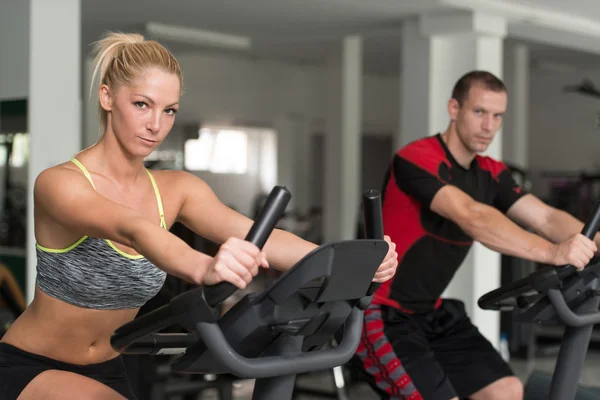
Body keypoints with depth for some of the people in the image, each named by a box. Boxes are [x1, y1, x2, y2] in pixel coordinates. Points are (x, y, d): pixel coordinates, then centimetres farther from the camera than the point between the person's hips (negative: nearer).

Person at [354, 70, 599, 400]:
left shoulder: (490, 174, 5)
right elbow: (472, 217, -36)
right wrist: (552, 253, -46)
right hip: (382, 313, -8)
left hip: (431, 313, 8)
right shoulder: (416, 160, -20)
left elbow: (546, 217, -8)